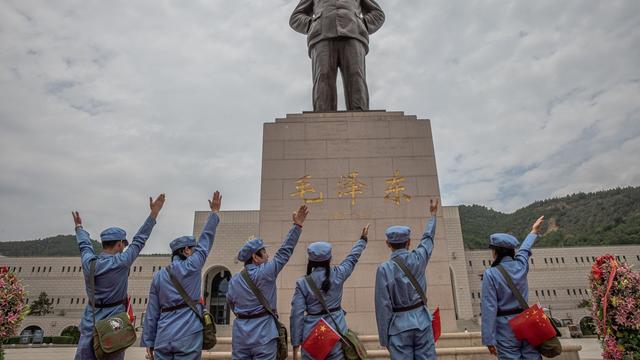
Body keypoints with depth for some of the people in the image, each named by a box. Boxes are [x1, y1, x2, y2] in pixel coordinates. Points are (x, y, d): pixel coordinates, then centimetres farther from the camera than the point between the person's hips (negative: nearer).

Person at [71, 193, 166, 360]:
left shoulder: (88, 262, -3)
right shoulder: (121, 263, -15)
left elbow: (85, 245, 17)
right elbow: (139, 240, -9)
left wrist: (79, 226, 37)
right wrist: (154, 213, -6)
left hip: (90, 324, 5)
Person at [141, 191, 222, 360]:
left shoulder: (158, 276, 9)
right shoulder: (192, 266, -3)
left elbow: (152, 312, 10)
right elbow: (205, 239, 7)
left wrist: (148, 342, 15)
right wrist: (214, 212, 15)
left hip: (164, 337, 5)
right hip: (188, 335, -4)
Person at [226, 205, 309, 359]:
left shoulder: (234, 279, 4)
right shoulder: (266, 272, -12)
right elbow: (284, 251, -11)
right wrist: (297, 226, -8)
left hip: (240, 332, 5)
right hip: (263, 332, -5)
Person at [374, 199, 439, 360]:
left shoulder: (384, 268, -12)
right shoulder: (418, 259, -3)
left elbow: (383, 305, -11)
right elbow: (428, 237, 17)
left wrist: (384, 337, -1)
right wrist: (433, 214, 33)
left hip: (399, 324, -3)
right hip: (421, 319, 3)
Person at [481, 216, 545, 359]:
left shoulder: (490, 274, -15)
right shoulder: (521, 266, -1)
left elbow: (489, 308, -16)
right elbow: (525, 249, 22)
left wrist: (489, 339, -11)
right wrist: (534, 231, 44)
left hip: (506, 327, -4)